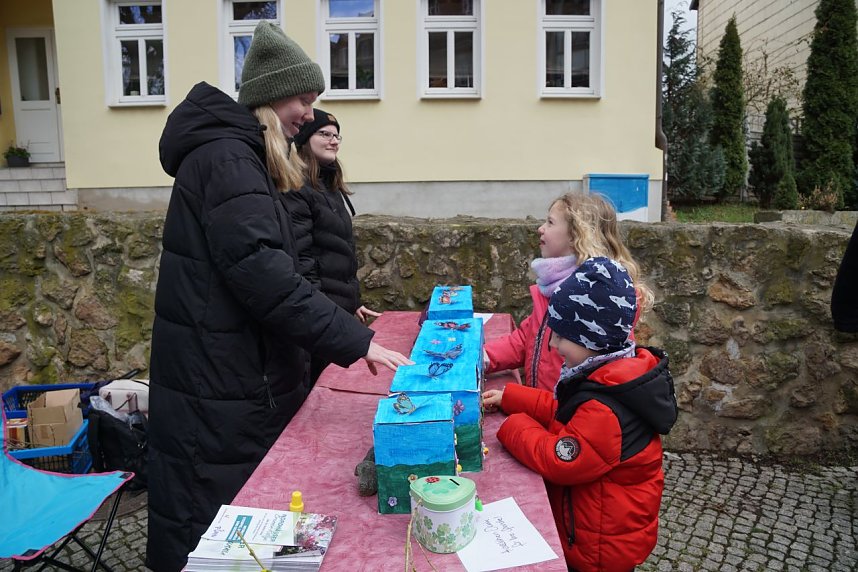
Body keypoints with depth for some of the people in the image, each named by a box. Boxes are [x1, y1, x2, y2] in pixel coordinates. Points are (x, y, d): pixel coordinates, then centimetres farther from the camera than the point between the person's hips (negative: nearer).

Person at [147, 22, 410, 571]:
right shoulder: (225, 157, -17)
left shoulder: (240, 156, 16)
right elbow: (262, 274, -28)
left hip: (243, 376, 10)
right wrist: (355, 340, -26)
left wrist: (338, 315, 14)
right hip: (220, 389, -10)